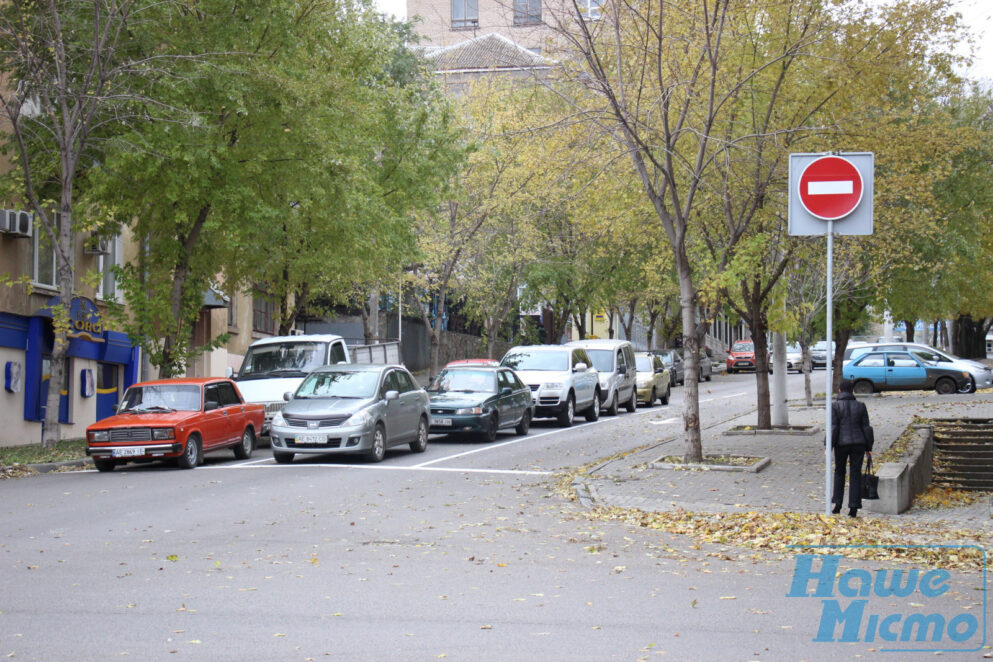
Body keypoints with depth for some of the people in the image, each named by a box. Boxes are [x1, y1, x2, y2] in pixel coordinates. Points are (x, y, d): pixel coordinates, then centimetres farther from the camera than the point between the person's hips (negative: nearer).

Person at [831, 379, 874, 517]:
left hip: (842, 444, -1)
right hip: (858, 443, 2)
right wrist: (868, 447, 11)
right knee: (855, 475, 4)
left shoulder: (835, 406, -5)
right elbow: (866, 427, 5)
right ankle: (854, 507, -1)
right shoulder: (860, 406, 4)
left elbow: (833, 428, -9)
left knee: (839, 472, 16)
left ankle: (837, 505, 14)